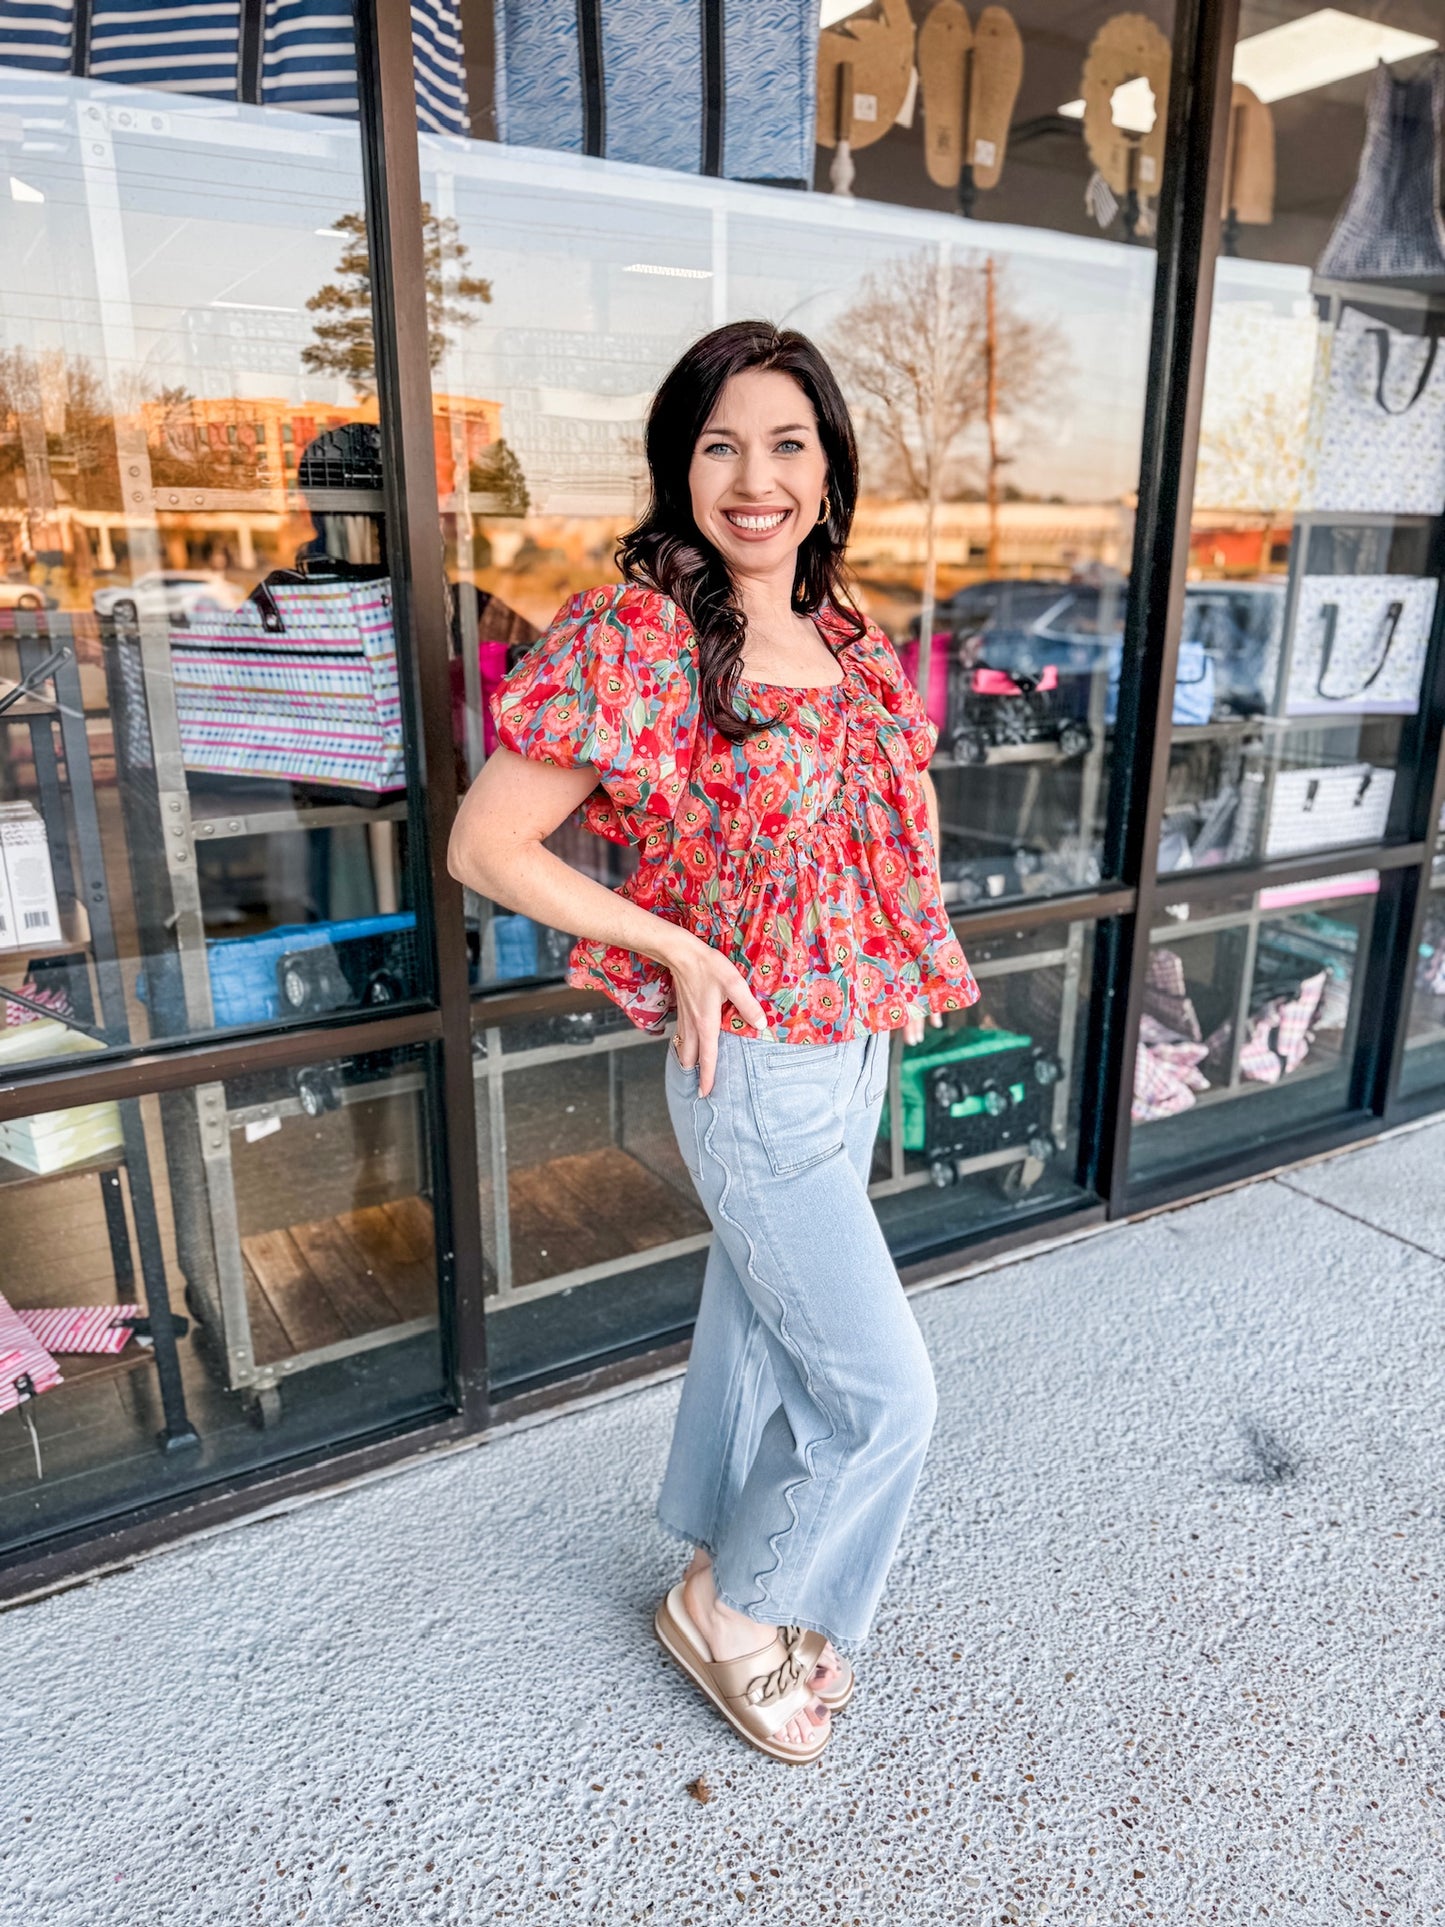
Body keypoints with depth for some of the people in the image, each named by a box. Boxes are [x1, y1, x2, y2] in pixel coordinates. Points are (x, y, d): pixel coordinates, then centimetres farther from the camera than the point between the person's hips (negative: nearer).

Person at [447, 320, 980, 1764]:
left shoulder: (844, 634, 4)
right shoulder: (632, 641, -18)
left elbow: (906, 792, 21)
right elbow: (485, 847, -16)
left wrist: (908, 956, 8)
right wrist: (681, 947, -18)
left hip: (858, 1049, 7)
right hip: (755, 1069, -7)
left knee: (762, 1336, 23)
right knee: (882, 1392, 2)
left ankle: (724, 1570, 47)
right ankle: (730, 1611, 30)